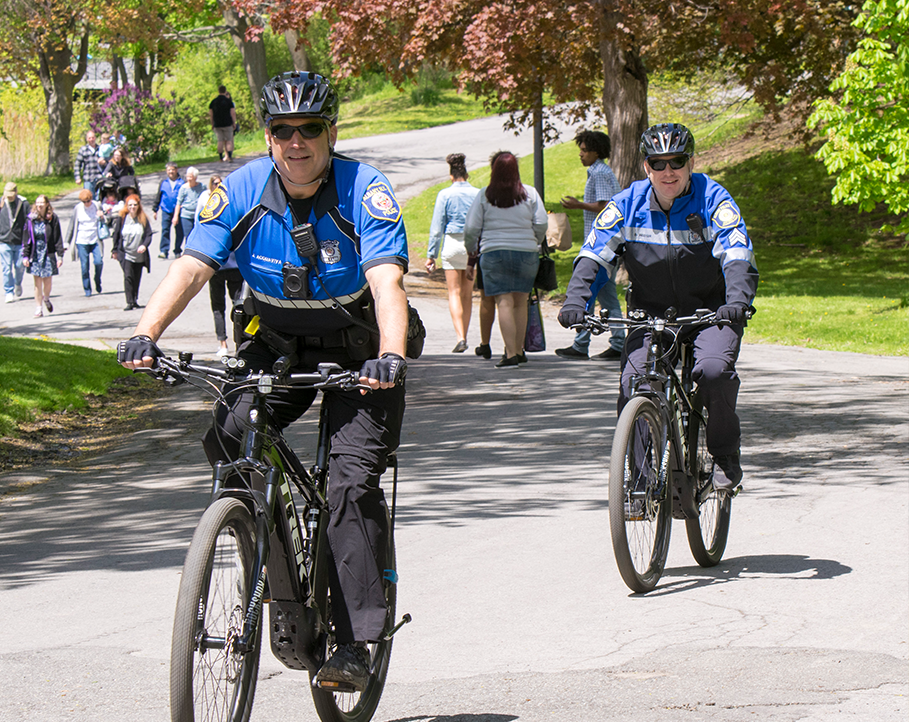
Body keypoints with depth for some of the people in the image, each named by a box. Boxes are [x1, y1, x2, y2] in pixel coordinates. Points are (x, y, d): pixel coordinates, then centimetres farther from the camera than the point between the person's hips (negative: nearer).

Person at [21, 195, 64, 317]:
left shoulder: (53, 219, -3)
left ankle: (46, 298, 36)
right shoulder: (31, 219, 0)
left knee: (48, 282, 4)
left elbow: (58, 238, -2)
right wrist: (25, 256, -2)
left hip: (48, 254, -1)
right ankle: (38, 308, 5)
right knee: (37, 283, -1)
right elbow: (26, 239, 3)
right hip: (35, 255, 1)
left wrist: (60, 255, -5)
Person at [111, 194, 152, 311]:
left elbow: (148, 234, 2)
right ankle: (130, 302, -15)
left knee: (137, 278, 9)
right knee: (128, 276, -15)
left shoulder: (143, 219, -1)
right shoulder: (121, 218, -3)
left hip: (139, 255, 2)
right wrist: (115, 250, 7)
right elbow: (116, 235, 5)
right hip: (125, 254, -2)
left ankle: (135, 300, 26)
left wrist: (144, 245, -17)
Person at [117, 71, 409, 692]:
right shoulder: (242, 192, -13)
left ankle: (355, 643, -15)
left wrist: (390, 357, -52)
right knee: (226, 437, -21)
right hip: (277, 344, 3)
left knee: (352, 481, -18)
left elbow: (386, 281, -34)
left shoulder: (365, 191, -21)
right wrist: (146, 334, -37)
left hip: (356, 351, -3)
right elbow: (191, 267, -20)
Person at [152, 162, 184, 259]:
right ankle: (163, 251, -8)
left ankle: (178, 251, 20)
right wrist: (154, 210, 14)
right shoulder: (164, 182, 5)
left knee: (179, 231, 6)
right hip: (166, 210, 1)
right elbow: (158, 196, 12)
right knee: (165, 230, -8)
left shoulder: (181, 182, -1)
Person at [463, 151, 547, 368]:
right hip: (526, 253, 2)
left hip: (494, 253, -2)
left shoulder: (485, 195, -1)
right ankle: (519, 350, 17)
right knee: (520, 303, 14)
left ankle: (511, 354, -13)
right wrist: (534, 244, 20)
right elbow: (541, 224, 1)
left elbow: (471, 228, 0)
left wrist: (471, 249, 18)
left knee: (504, 303, -5)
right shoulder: (530, 193, 2)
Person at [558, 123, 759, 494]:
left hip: (709, 310, -2)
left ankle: (726, 455, -7)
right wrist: (576, 300, -26)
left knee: (713, 371, -30)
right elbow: (593, 256, -9)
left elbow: (738, 256, -21)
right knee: (633, 385, -19)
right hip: (651, 312, 2)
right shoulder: (628, 205, -5)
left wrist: (737, 300, -40)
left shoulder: (713, 200, -11)